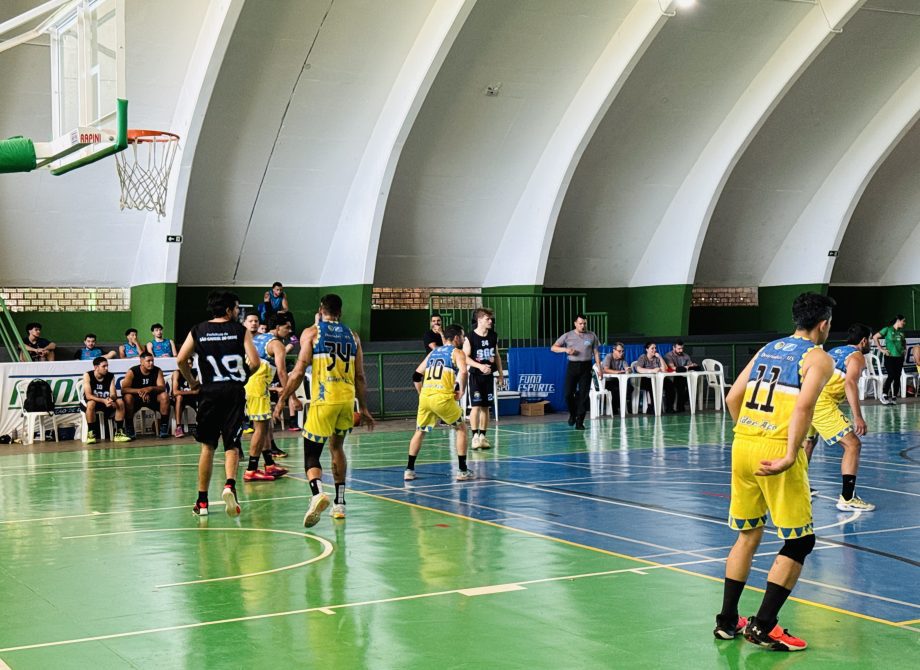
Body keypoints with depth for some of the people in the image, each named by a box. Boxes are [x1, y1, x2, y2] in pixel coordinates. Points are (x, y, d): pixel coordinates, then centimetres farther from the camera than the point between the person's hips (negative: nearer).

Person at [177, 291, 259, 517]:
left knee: (208, 446, 12)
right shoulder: (240, 330, 2)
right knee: (232, 445, 3)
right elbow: (255, 362, -7)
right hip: (234, 391, -2)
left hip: (209, 391, 2)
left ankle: (202, 501, 15)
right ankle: (230, 485, -24)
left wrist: (192, 382, 12)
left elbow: (181, 360, -2)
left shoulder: (198, 331, 8)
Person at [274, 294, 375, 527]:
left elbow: (299, 371, -6)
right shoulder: (352, 336, 13)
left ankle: (317, 493, -29)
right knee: (337, 448, 23)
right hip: (347, 399, 4)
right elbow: (360, 377, 12)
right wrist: (364, 408, 20)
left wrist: (282, 399, 0)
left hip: (323, 400, -4)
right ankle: (339, 503, 22)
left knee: (311, 454, 0)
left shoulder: (311, 333, 2)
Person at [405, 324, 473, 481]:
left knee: (419, 431, 23)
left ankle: (409, 470, 20)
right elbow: (463, 371, -14)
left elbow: (416, 376, 22)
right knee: (461, 428, 13)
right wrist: (461, 392, -2)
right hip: (443, 397, -5)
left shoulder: (433, 352, 24)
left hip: (425, 396, 5)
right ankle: (462, 471, 10)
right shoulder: (457, 352, 7)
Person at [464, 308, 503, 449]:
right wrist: (480, 366, -26)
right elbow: (465, 358, -14)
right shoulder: (470, 337, -11)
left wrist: (500, 373, 13)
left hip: (489, 375, 5)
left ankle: (483, 436, 14)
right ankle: (475, 436, -6)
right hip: (475, 376, -5)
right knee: (476, 406, -9)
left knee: (485, 407, 8)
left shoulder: (493, 336, 6)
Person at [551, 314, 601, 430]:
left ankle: (579, 422, 2)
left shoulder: (592, 336, 7)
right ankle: (572, 414, 22)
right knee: (568, 393, -6)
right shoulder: (568, 336, 5)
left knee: (583, 395, -3)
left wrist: (599, 368, 1)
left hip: (586, 367, 0)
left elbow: (596, 353, 9)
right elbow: (553, 347, 4)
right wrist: (565, 349, -14)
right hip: (572, 366, 0)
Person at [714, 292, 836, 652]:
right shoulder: (819, 358, 0)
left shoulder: (767, 349, 18)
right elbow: (803, 406, -18)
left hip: (742, 445, 7)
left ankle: (727, 620, 24)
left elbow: (732, 398, 17)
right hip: (776, 451, -7)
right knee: (799, 541, 4)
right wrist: (790, 456, -20)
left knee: (748, 534, 20)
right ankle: (763, 627, 1)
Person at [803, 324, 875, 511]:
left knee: (808, 441, 31)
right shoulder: (857, 356, 1)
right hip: (822, 403, -9)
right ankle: (847, 499, -13)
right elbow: (850, 383, -16)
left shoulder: (834, 351, 26)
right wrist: (857, 417, -22)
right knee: (852, 445, -6)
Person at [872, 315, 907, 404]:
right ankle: (884, 396, -6)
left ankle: (894, 397, 10)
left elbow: (904, 342, 31)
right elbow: (875, 337, -5)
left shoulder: (901, 331, 13)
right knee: (891, 376, -15)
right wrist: (881, 349, -7)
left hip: (899, 357, 6)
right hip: (890, 357, -6)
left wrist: (904, 348, 12)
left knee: (897, 377, 3)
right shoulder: (887, 329, -4)